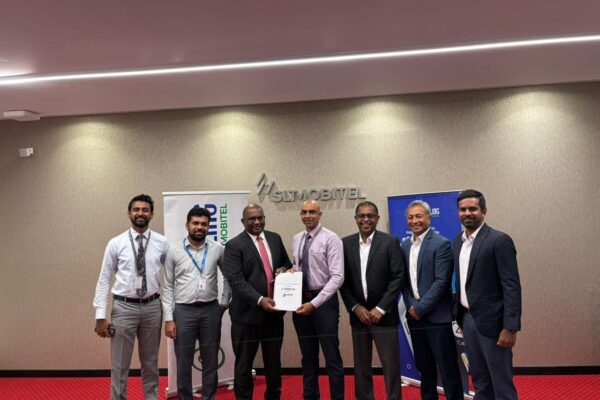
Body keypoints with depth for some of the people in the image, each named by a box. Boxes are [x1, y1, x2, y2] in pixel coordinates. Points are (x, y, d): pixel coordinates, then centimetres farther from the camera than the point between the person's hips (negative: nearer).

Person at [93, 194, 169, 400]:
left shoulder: (162, 243, -1)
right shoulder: (116, 243, -3)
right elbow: (104, 279, -2)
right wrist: (101, 315, -7)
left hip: (152, 307, 1)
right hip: (124, 307, -1)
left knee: (151, 362, 16)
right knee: (120, 364, 8)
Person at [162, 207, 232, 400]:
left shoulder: (217, 249, 1)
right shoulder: (174, 250, -2)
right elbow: (168, 287, 0)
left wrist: (225, 301, 6)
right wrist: (168, 318, -5)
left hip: (211, 310, 1)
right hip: (183, 311, -1)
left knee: (210, 362, 11)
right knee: (184, 363, 9)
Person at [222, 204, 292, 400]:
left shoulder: (275, 238, 8)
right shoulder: (234, 245, -9)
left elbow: (287, 263, 19)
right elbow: (236, 280, -17)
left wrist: (283, 270, -5)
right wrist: (260, 300, -27)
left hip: (274, 311, 5)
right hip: (247, 313, -4)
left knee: (274, 361, 18)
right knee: (244, 363, 11)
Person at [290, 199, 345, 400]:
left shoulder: (331, 239, -11)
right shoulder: (296, 239, 8)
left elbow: (337, 277, -17)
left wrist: (314, 303, -21)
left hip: (324, 301, -6)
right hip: (301, 300, 6)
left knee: (332, 356, 4)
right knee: (308, 357, 17)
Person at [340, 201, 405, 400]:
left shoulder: (390, 242, -3)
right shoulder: (346, 243, 4)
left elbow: (398, 278, -8)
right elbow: (342, 280, 4)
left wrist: (380, 309, -12)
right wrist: (356, 307, -6)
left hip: (384, 315, -2)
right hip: (358, 314, 3)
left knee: (391, 366, 2)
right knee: (361, 367, 11)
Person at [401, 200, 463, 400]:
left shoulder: (441, 244, -9)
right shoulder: (404, 245, 9)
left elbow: (442, 282, -15)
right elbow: (404, 280, 10)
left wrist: (421, 308, -15)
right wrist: (411, 306, -4)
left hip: (437, 315, -6)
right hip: (414, 314, 6)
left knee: (447, 367, 3)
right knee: (424, 366, 16)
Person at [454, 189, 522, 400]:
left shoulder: (499, 240, -13)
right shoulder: (459, 240, 9)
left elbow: (512, 287, -16)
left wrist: (510, 328, -19)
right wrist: (460, 316, 13)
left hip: (491, 321, -7)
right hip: (467, 319, 7)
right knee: (479, 381, 17)